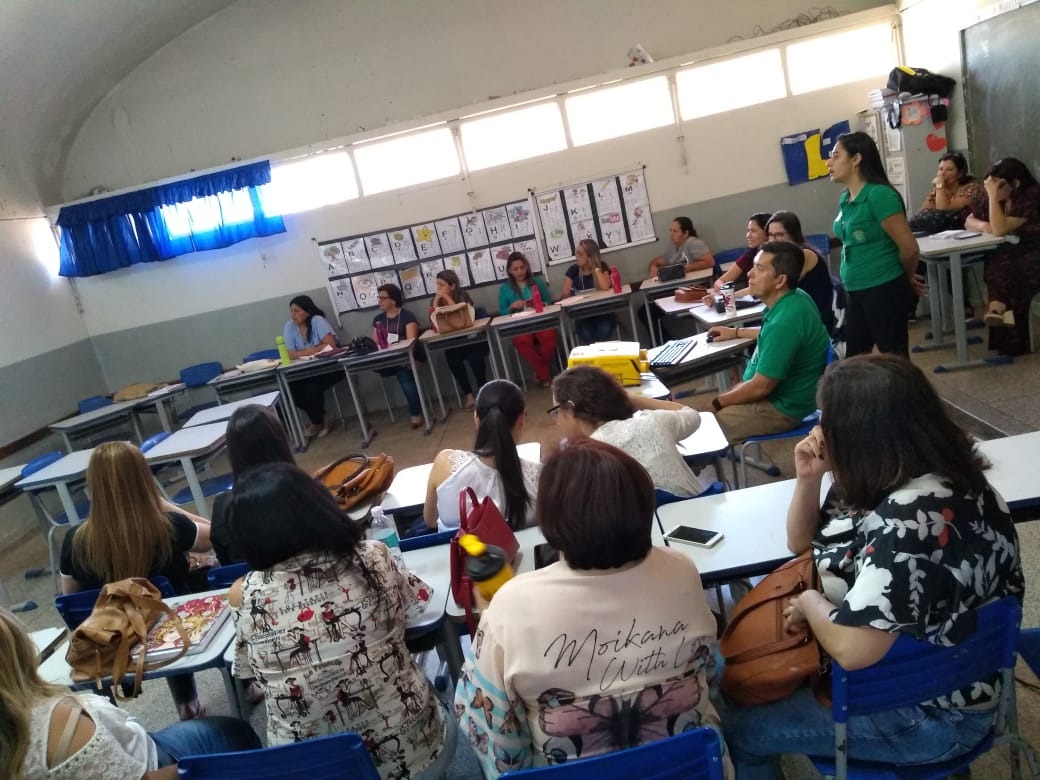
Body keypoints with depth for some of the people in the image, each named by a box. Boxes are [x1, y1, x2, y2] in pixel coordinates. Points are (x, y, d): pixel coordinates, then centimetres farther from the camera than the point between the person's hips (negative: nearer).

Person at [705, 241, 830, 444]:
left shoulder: (784, 321, -31)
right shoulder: (794, 298, 0)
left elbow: (760, 387, -25)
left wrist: (718, 403, -12)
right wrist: (736, 332, 26)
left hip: (782, 408, -10)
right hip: (780, 393, 10)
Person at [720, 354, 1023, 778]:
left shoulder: (913, 520, -34)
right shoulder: (889, 481, -3)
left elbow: (852, 649, -39)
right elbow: (802, 544, 9)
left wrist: (810, 602, -18)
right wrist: (807, 479, -8)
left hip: (925, 713, -9)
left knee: (738, 724, 3)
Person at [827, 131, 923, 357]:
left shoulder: (879, 194, -17)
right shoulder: (845, 199, 7)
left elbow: (909, 247, -16)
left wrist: (908, 279, 2)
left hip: (884, 290, -8)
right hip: (855, 291, 8)